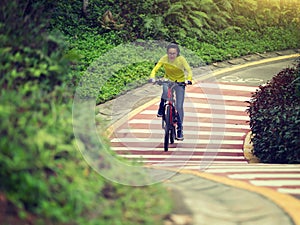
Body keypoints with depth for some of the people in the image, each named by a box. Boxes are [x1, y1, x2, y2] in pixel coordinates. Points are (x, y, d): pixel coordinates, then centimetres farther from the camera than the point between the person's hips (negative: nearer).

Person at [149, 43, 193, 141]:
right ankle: (161, 108, -10)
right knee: (166, 91, -38)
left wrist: (188, 80, -51)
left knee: (179, 107, -4)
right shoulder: (164, 58, -19)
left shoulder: (181, 59, -24)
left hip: (180, 82, -1)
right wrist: (152, 78, -43)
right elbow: (155, 69, -23)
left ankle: (180, 128, 12)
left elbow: (189, 71, -32)